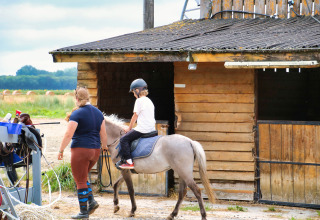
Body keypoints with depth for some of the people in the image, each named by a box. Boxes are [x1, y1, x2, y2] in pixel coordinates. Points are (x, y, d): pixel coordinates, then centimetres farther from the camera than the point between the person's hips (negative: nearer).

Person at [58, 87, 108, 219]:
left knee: (80, 180, 2)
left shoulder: (76, 114, -11)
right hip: (95, 150, 7)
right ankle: (91, 201, 10)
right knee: (83, 177, 24)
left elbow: (68, 135, -14)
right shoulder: (98, 113, 9)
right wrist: (104, 147, 28)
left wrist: (61, 150, -7)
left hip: (80, 150, -7)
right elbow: (103, 134, 13)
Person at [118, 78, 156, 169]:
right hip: (151, 128, 10)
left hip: (143, 129, -10)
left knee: (124, 139, -6)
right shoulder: (149, 101, 18)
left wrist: (129, 128, 7)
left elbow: (135, 116, -6)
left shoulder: (139, 100, -9)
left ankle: (129, 162, -14)